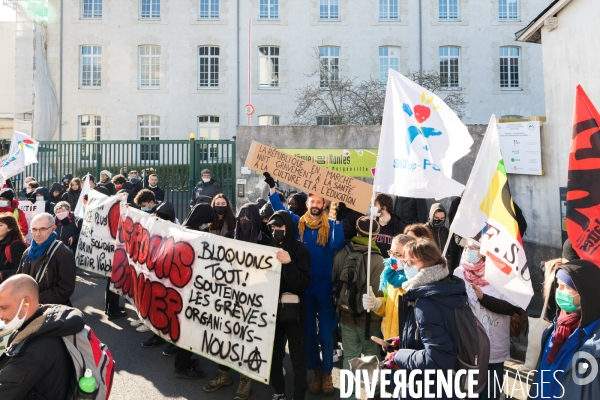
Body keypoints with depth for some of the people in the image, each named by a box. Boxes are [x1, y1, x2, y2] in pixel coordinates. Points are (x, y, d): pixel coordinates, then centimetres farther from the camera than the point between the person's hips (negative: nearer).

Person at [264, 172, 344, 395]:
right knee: (309, 330, 12)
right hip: (304, 286, 2)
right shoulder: (299, 223, 3)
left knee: (325, 332, 5)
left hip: (325, 286, -2)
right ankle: (316, 372, 27)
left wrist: (339, 220, -29)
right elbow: (280, 209, -1)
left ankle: (327, 373, 21)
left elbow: (337, 245, -19)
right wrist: (272, 187, -10)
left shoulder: (330, 225, -3)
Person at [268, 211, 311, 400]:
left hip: (292, 311, -4)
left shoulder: (299, 250, -8)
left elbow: (303, 283, -16)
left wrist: (288, 264, -28)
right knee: (274, 352, 13)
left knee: (297, 356, 2)